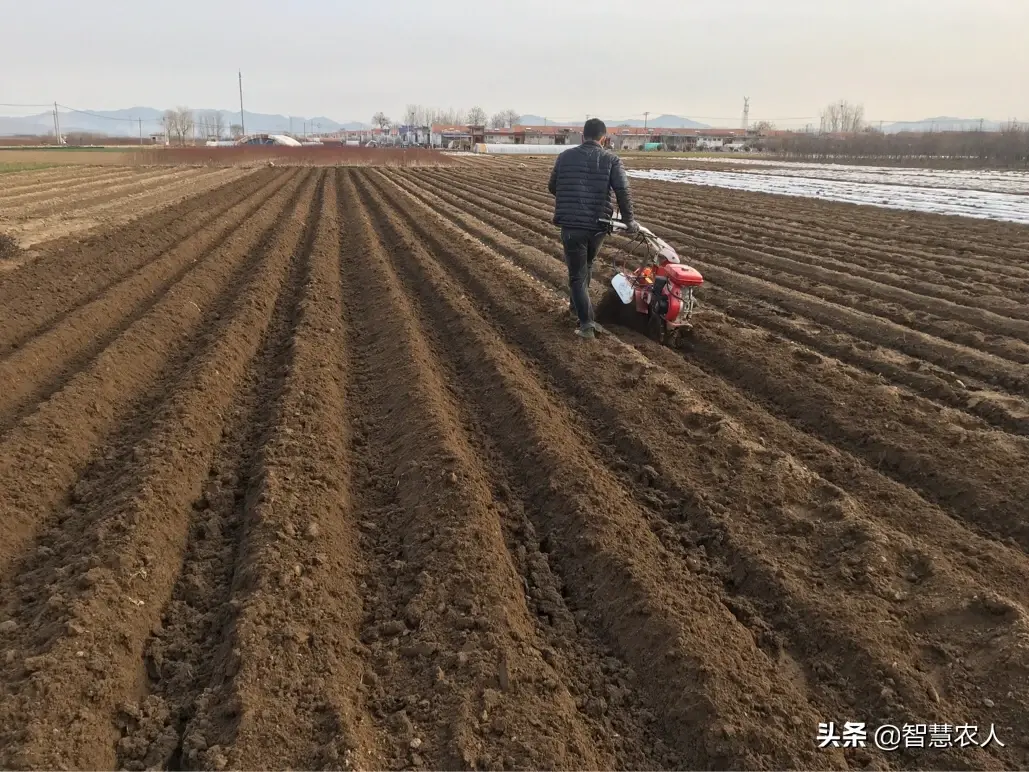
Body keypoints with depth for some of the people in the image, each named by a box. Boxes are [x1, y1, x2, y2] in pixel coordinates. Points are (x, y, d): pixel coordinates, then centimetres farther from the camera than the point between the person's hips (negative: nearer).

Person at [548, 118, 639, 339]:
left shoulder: (566, 156, 5)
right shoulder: (611, 159, 1)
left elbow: (552, 187, 14)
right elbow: (623, 192, -11)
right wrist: (629, 220, -1)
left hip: (571, 224, -1)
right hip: (598, 225, 2)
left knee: (577, 275, 3)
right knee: (586, 266, 26)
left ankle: (586, 323, -8)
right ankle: (578, 306, 42)